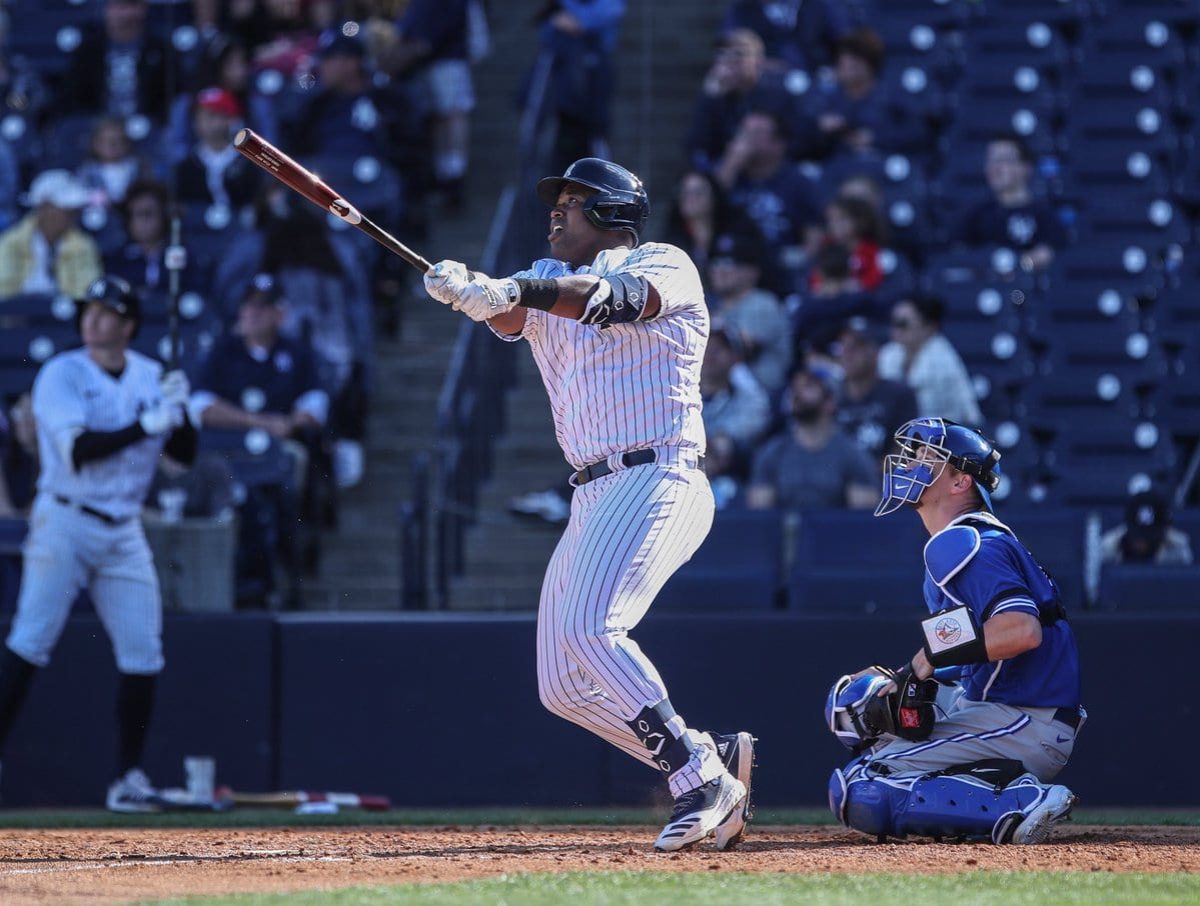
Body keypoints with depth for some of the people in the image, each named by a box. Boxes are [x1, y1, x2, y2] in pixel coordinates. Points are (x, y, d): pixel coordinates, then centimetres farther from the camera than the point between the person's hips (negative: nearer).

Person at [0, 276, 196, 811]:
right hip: (65, 523, -5)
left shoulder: (150, 378, 8)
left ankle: (129, 779, 9)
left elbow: (185, 454, 8)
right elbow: (79, 450, -20)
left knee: (142, 655, 0)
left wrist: (179, 411, -11)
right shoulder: (62, 375, -7)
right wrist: (146, 425, -25)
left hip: (123, 531, 5)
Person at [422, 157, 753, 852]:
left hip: (657, 480, -8)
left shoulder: (665, 265, 1)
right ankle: (715, 759, 12)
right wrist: (462, 288, -26)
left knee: (587, 627, -28)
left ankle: (703, 780, -26)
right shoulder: (553, 280, 20)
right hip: (592, 500, 8)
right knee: (564, 688, 4)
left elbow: (616, 300, -21)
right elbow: (510, 313, -2)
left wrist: (519, 290, -37)